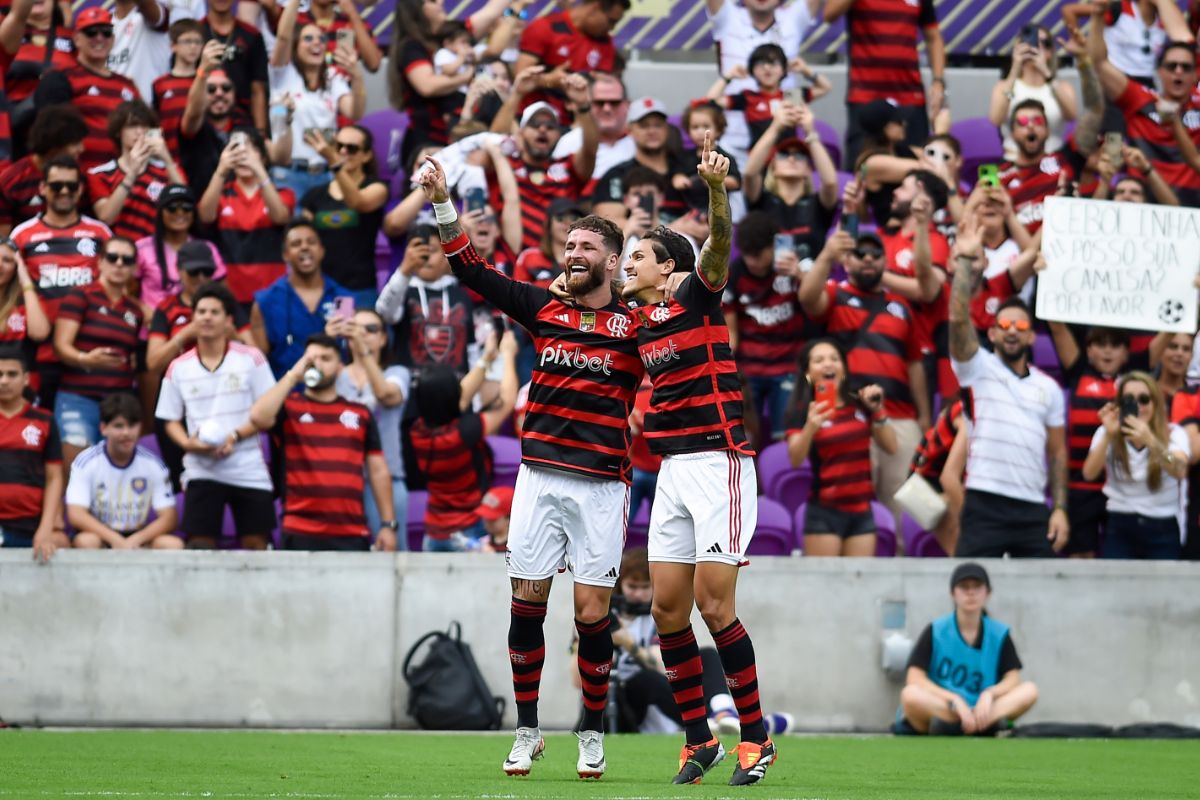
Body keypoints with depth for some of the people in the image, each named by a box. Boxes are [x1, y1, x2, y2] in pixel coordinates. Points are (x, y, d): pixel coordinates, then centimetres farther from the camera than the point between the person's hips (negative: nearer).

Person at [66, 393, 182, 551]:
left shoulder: (153, 465, -2)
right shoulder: (86, 462, -8)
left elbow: (168, 518, -6)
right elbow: (76, 515, -17)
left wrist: (135, 541, -24)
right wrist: (115, 540, -29)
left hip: (139, 539, 2)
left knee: (174, 544, -26)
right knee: (86, 542, -36)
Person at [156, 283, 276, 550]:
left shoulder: (251, 359, 0)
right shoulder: (178, 368, 5)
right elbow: (171, 421, 9)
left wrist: (235, 436, -17)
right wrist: (188, 443, -12)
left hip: (249, 469, -1)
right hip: (201, 470, 1)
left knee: (255, 543, 2)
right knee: (199, 543, -6)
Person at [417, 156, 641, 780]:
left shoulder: (637, 323, 2)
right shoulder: (543, 308, 9)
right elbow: (471, 269, 9)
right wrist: (442, 202, 0)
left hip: (601, 483, -2)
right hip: (539, 476, 3)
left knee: (592, 613, -3)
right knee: (527, 602, 1)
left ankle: (592, 734, 12)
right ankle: (527, 733, 11)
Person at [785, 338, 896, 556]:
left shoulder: (860, 406, 8)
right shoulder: (803, 411, -5)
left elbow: (890, 447, 8)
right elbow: (795, 460, -19)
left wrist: (878, 411, -6)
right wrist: (810, 427, -37)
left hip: (861, 511, 4)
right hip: (825, 511, -4)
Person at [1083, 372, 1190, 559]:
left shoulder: (1174, 434, -3)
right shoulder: (1107, 434, 1)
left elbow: (1179, 471, -25)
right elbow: (1089, 474, -16)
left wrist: (1150, 441, -42)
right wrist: (1108, 436, -32)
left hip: (1162, 531, -1)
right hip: (1119, 529, 1)